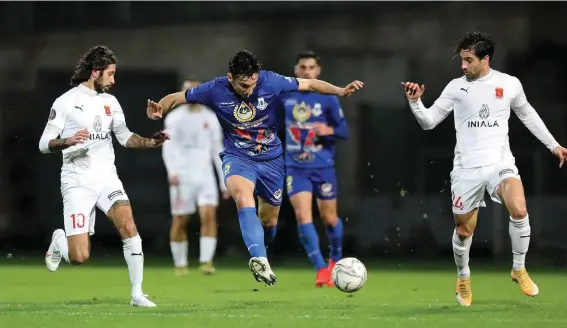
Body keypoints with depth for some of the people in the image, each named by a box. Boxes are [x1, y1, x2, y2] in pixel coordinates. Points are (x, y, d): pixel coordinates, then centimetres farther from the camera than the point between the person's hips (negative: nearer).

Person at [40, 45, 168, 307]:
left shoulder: (110, 102, 10)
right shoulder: (66, 102, -6)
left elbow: (125, 137, 19)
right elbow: (44, 144, -7)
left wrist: (151, 142, 1)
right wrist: (68, 141, -26)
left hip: (107, 177, 4)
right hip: (77, 183, -4)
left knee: (129, 228, -21)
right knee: (79, 257, -11)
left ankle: (137, 294, -12)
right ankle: (59, 241, 26)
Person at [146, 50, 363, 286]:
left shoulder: (270, 82, -16)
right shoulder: (215, 90, -16)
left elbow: (310, 84, -6)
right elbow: (176, 98, -5)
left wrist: (340, 91, -18)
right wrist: (159, 109, -25)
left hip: (271, 158, 2)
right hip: (237, 158, -2)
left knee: (269, 220, 11)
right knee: (243, 196, -35)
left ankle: (261, 258, 44)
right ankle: (259, 260, -48)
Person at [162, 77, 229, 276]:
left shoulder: (210, 118, 11)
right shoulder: (175, 118, 2)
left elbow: (218, 151, 14)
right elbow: (168, 146, -8)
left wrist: (225, 182, 11)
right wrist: (172, 171, -25)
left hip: (205, 175, 2)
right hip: (182, 176, -2)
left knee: (209, 215, -15)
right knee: (180, 222, 2)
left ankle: (206, 261, -17)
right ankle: (180, 264, 15)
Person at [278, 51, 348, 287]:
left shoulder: (328, 98, -5)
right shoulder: (285, 94, 0)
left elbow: (344, 131, -4)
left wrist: (329, 130, -23)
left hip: (323, 167, -1)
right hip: (296, 167, 1)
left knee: (329, 218, 9)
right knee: (303, 215, -16)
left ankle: (336, 260, 36)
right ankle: (321, 268, -13)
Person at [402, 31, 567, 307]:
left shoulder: (510, 84, 2)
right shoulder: (456, 87, 1)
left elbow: (527, 115, 20)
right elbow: (428, 122, 4)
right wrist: (415, 102, -15)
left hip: (500, 163, -1)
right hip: (466, 168, 1)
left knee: (519, 210, -27)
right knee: (464, 230, 5)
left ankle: (519, 269, -5)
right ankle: (463, 278, 34)